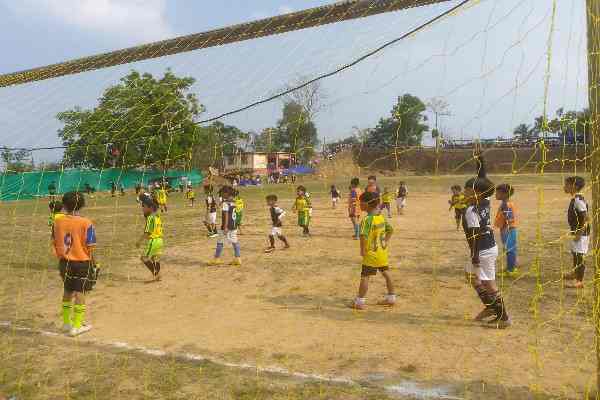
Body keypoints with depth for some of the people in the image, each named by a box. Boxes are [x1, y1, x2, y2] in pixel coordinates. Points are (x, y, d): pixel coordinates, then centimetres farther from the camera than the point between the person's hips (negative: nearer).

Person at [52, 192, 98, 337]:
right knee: (80, 293, 5)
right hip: (82, 262, -4)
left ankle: (66, 323, 32)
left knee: (68, 291, 20)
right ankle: (77, 326, 11)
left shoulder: (57, 221, -1)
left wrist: (61, 258, 17)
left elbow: (55, 243, 5)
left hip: (65, 262, 5)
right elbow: (90, 247, -13)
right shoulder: (86, 223, -14)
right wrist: (93, 264, 0)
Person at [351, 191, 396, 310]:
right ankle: (391, 297, 29)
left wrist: (362, 250, -18)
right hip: (382, 251, 8)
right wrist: (386, 242, 15)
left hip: (371, 253, -8)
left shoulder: (367, 219, -20)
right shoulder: (381, 217, 5)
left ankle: (360, 301, 4)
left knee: (365, 276, 0)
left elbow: (363, 235, -29)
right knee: (386, 273, 18)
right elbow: (390, 230, 16)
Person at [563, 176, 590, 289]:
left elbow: (586, 218, -24)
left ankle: (579, 281, 3)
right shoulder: (574, 199, 9)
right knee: (575, 254, 23)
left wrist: (579, 233, -22)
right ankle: (575, 273, 40)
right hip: (576, 232, 10)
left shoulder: (578, 200, -21)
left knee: (579, 256, -4)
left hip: (581, 233, -10)